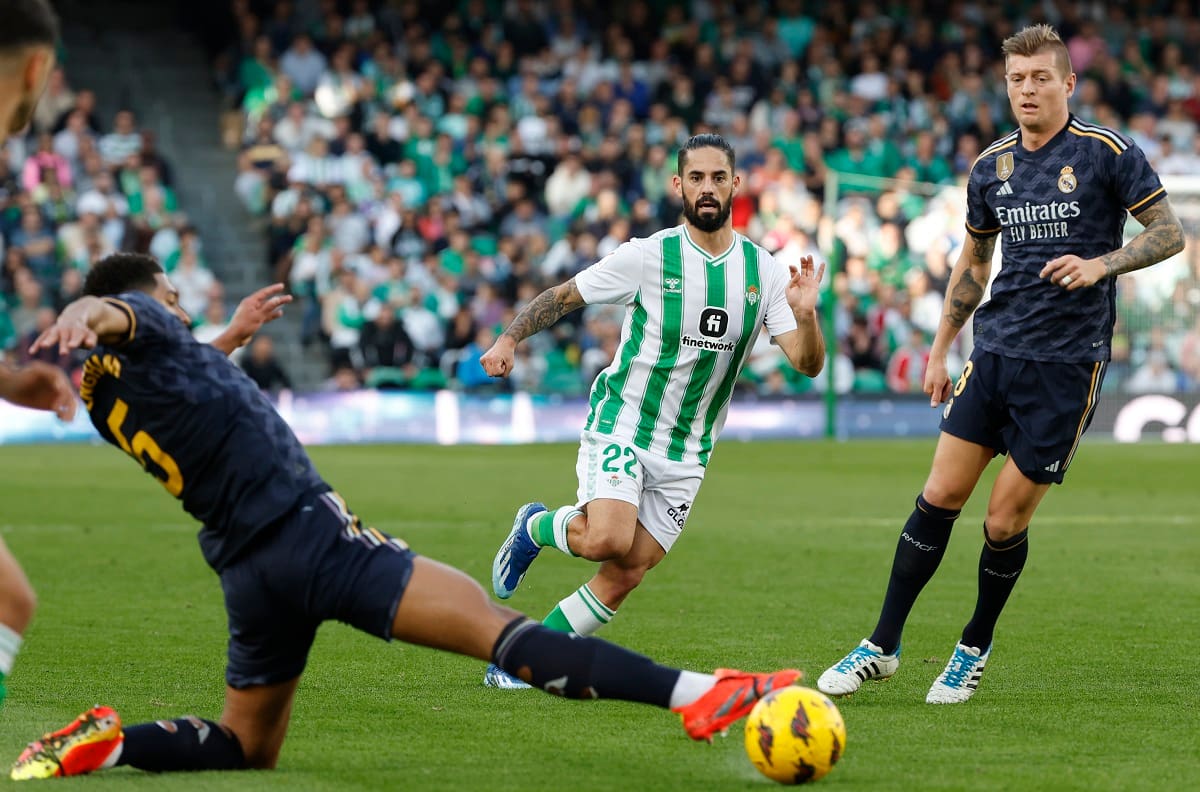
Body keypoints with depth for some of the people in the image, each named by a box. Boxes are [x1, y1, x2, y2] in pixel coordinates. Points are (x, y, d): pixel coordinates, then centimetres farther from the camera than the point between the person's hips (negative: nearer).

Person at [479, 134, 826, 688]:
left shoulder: (764, 271, -1)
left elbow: (807, 364, -6)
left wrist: (805, 315, -27)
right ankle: (536, 527, 6)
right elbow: (564, 296, 1)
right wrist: (511, 338, -13)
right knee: (606, 540, -28)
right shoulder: (648, 257, -9)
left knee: (624, 577, -2)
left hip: (686, 453, 4)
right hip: (621, 426, -4)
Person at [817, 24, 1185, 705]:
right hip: (996, 349, 4)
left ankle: (975, 650, 19)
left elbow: (1169, 233, -2)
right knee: (939, 498, -2)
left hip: (1067, 364, -4)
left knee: (1006, 521, -2)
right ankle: (883, 647, 6)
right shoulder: (993, 166, 10)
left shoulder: (1107, 152, -6)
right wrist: (941, 349, 20)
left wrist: (1100, 265, -17)